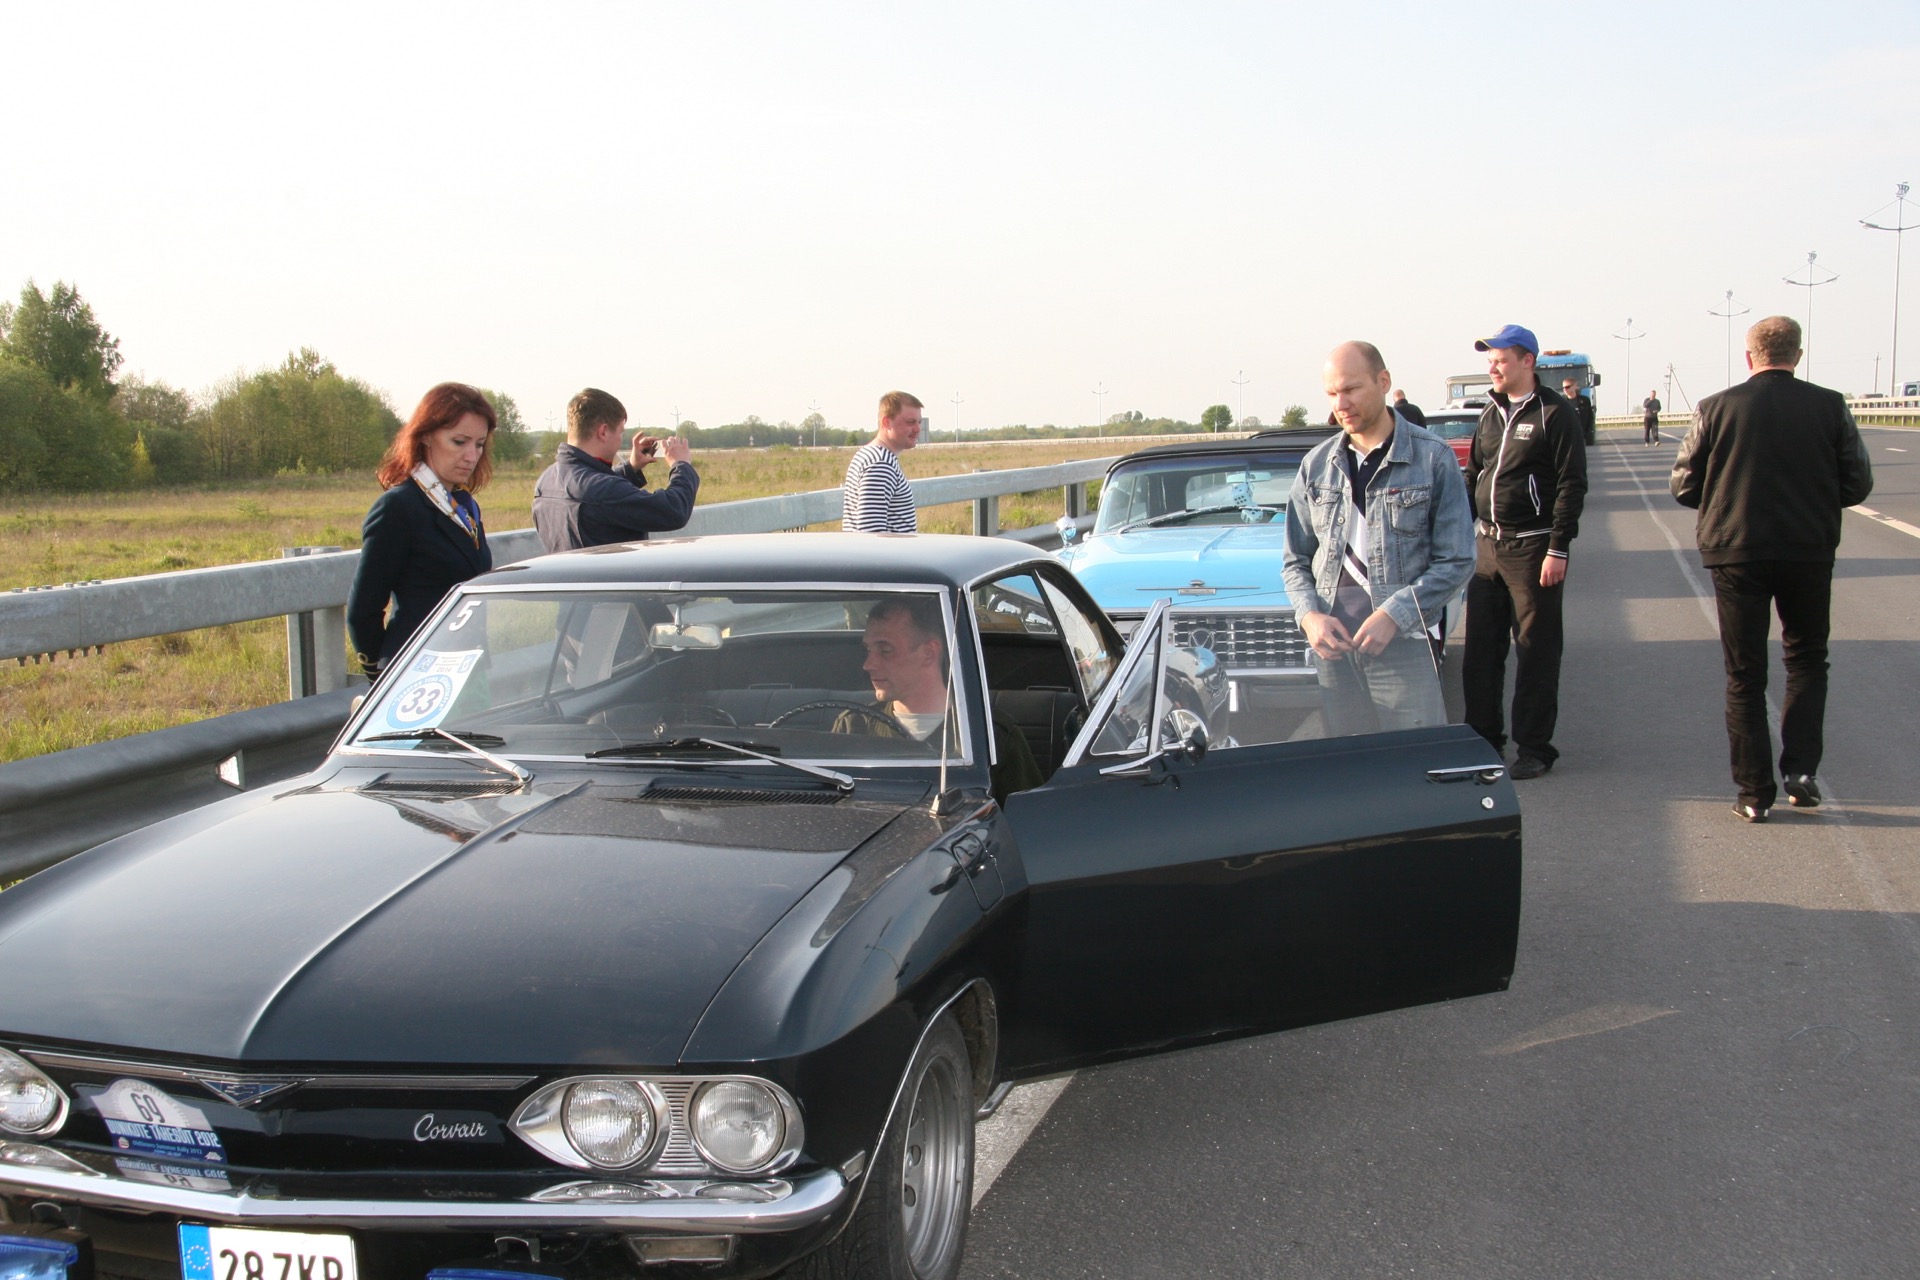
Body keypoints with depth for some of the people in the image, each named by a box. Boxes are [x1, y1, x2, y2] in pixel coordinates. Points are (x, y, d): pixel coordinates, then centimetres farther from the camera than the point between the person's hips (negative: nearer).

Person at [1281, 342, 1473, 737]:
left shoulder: (1433, 459, -1)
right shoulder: (1316, 465, 10)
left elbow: (1456, 560, -4)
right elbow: (1295, 560, 13)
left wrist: (1394, 615, -15)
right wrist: (1309, 614, -7)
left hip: (1404, 644, -3)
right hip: (1332, 645, 3)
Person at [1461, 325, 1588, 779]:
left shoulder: (1554, 413, -8)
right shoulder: (1491, 414, 13)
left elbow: (1571, 486, -11)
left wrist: (1558, 550, -16)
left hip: (1532, 548, -6)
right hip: (1488, 545, 7)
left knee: (1536, 651, 1)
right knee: (1480, 648, 9)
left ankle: (1534, 747, 8)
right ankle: (1483, 736, 21)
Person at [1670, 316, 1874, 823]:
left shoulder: (1717, 408, -6)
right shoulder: (1830, 407, -4)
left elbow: (1683, 485, -2)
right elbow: (1858, 484, 0)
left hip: (1736, 553, 0)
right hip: (1810, 551, 1)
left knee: (1745, 675, 8)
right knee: (1807, 660, 19)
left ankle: (1755, 792, 9)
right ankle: (1801, 768, 6)